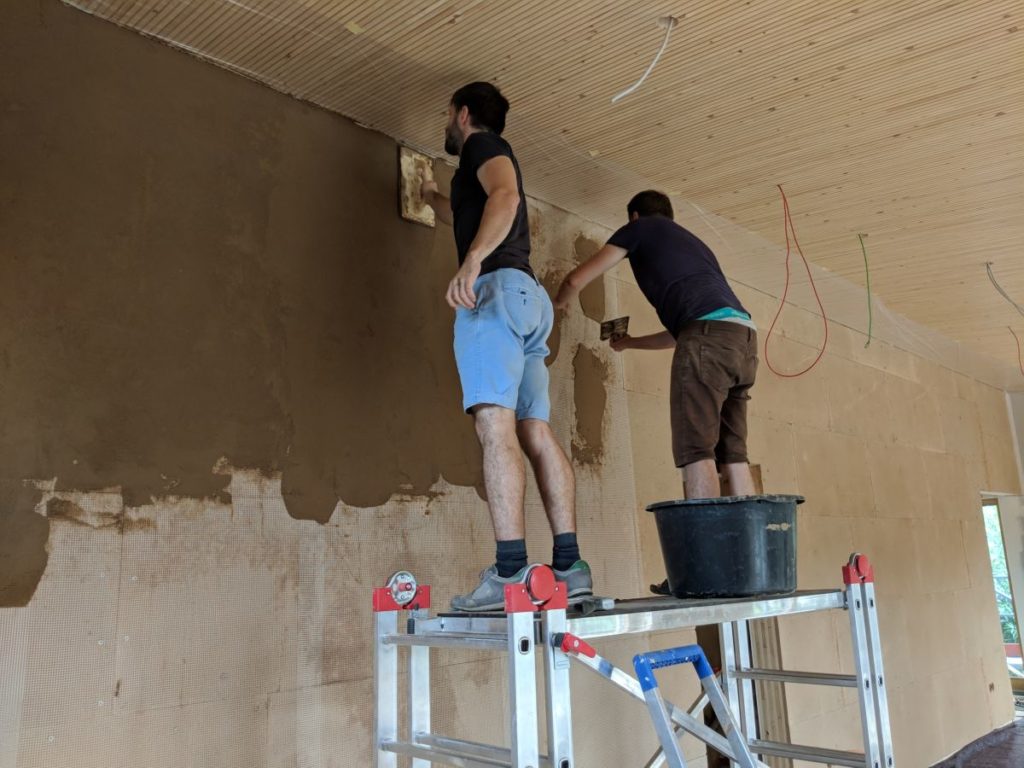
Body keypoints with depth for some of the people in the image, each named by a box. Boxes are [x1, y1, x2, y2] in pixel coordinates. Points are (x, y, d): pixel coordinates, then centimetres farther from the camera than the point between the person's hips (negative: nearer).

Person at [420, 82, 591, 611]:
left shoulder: (483, 144, 9)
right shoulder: (492, 161, 35)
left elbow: (505, 195, -14)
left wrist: (471, 262, -27)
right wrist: (432, 198, 73)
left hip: (496, 286, -9)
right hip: (528, 296, 9)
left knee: (495, 427, -19)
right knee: (536, 433, -1)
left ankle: (509, 572, -27)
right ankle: (568, 565, -5)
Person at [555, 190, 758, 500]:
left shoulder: (640, 228, 19)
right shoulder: (691, 241, 38)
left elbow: (577, 280, 15)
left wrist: (560, 303, 38)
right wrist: (629, 342, 51)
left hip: (711, 330, -7)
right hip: (743, 335, 7)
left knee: (696, 450, -10)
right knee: (732, 454, 6)